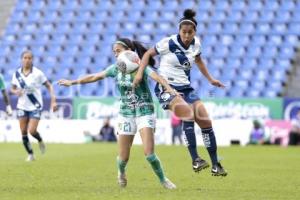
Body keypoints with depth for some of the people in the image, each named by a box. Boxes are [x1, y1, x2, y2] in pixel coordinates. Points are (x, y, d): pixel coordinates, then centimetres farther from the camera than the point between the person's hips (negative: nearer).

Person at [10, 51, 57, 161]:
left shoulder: (38, 73, -10)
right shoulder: (17, 74, 0)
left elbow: (49, 86, -4)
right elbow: (13, 89, 11)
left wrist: (53, 100, -13)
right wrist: (16, 92, -13)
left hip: (35, 106, -3)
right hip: (22, 106, 3)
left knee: (32, 131, -15)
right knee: (23, 132, 0)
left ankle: (40, 141, 20)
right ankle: (30, 154, 16)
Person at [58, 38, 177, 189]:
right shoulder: (116, 68, 3)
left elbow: (156, 76, -31)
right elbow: (95, 77, 14)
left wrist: (169, 88, -50)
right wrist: (72, 82, 18)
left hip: (144, 112, -4)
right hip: (125, 114, 4)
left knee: (149, 153, -17)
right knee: (123, 157, 2)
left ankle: (163, 180, 4)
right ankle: (121, 172, 37)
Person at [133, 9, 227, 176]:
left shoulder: (196, 44, 4)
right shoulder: (169, 43, -12)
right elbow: (148, 54, -1)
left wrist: (210, 79, 28)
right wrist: (140, 73, -12)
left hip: (186, 88, 6)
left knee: (206, 122, -3)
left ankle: (215, 165, 9)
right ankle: (195, 160, -30)